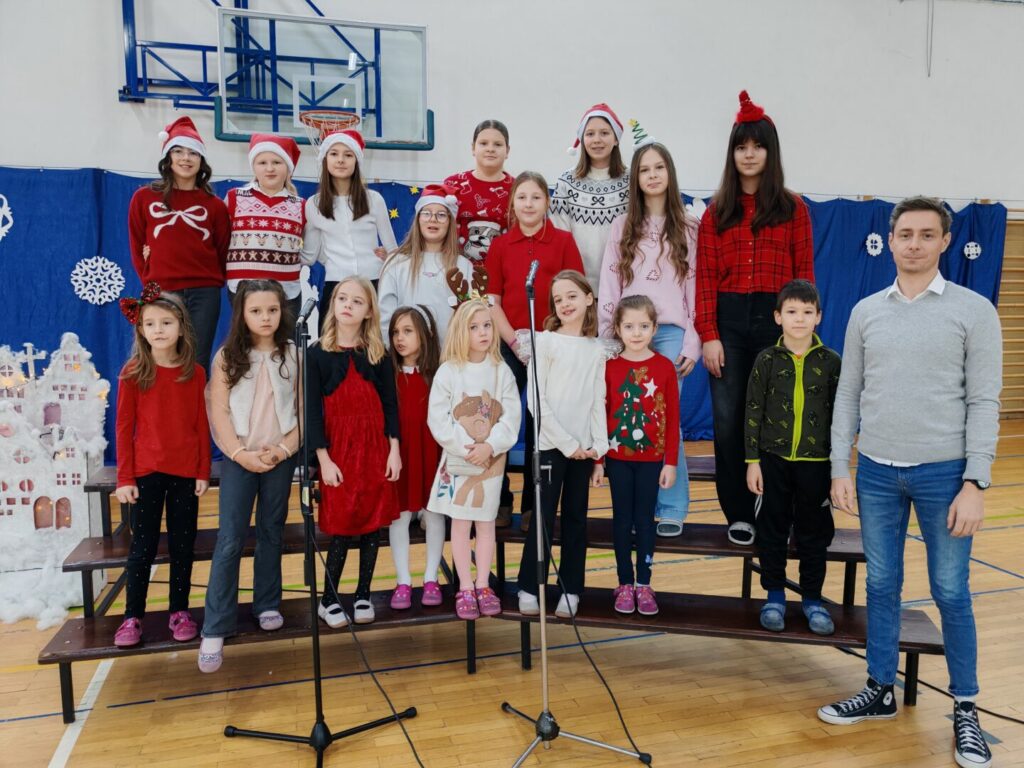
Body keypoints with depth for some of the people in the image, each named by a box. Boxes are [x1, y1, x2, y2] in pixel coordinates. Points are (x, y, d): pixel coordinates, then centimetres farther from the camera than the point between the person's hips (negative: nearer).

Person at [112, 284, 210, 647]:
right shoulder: (133, 372, -3)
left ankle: (179, 611, 23)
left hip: (186, 473, 2)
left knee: (182, 545, 10)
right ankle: (132, 616, 19)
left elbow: (202, 427, 3)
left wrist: (203, 472, 1)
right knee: (143, 546, 6)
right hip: (146, 472, -1)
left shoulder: (195, 373, 0)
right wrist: (124, 478, -4)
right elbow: (124, 428, -2)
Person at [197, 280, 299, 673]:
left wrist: (284, 448, -11)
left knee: (271, 533, 12)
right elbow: (219, 410, -3)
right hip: (238, 458, -1)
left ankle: (267, 605, 27)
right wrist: (240, 452, -14)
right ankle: (215, 628, 1)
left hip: (280, 457, 1)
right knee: (230, 541, -5)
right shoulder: (228, 356, 1)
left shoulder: (293, 354, 2)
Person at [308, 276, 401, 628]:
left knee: (374, 523, 6)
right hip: (338, 450, -2)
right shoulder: (317, 354, -1)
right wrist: (324, 458, -9)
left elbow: (390, 405, 5)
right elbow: (313, 410, -4)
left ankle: (363, 595, 22)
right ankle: (328, 599, 17)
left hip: (376, 449, 2)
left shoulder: (379, 354, 6)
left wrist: (394, 450, -2)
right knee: (342, 527, -2)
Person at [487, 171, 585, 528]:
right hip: (510, 345, 1)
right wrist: (515, 341, -9)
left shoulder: (563, 241, 3)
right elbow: (493, 301, 4)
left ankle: (534, 505, 19)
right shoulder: (500, 245, 6)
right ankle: (499, 502, 14)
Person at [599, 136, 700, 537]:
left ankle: (672, 508, 6)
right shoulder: (623, 227, 12)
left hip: (670, 333, -2)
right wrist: (606, 338, 3)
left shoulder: (688, 227, 8)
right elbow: (609, 286, 9)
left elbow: (696, 288, 4)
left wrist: (692, 343, -2)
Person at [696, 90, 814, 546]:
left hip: (775, 319, -1)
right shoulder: (717, 212, 8)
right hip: (728, 320, 1)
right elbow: (705, 277, 2)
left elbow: (805, 274, 4)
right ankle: (739, 515, 17)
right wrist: (709, 335, -6)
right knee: (728, 421, 3)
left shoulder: (792, 209, 6)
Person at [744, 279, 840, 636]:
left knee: (813, 532, 9)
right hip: (773, 458, 0)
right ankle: (775, 596, 24)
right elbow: (753, 412, -1)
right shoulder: (767, 360, -2)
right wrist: (753, 461, -4)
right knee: (773, 529, 8)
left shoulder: (830, 361, -1)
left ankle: (812, 599, 25)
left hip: (816, 461, 0)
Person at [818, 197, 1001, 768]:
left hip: (944, 473, -3)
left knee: (951, 592, 7)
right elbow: (848, 396, 8)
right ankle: (881, 691, 28)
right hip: (877, 472, 3)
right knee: (882, 586, 13)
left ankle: (966, 710, 24)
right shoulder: (866, 311, 6)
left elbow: (984, 402, -6)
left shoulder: (973, 310, -3)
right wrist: (840, 469, 3)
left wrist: (976, 483, -11)